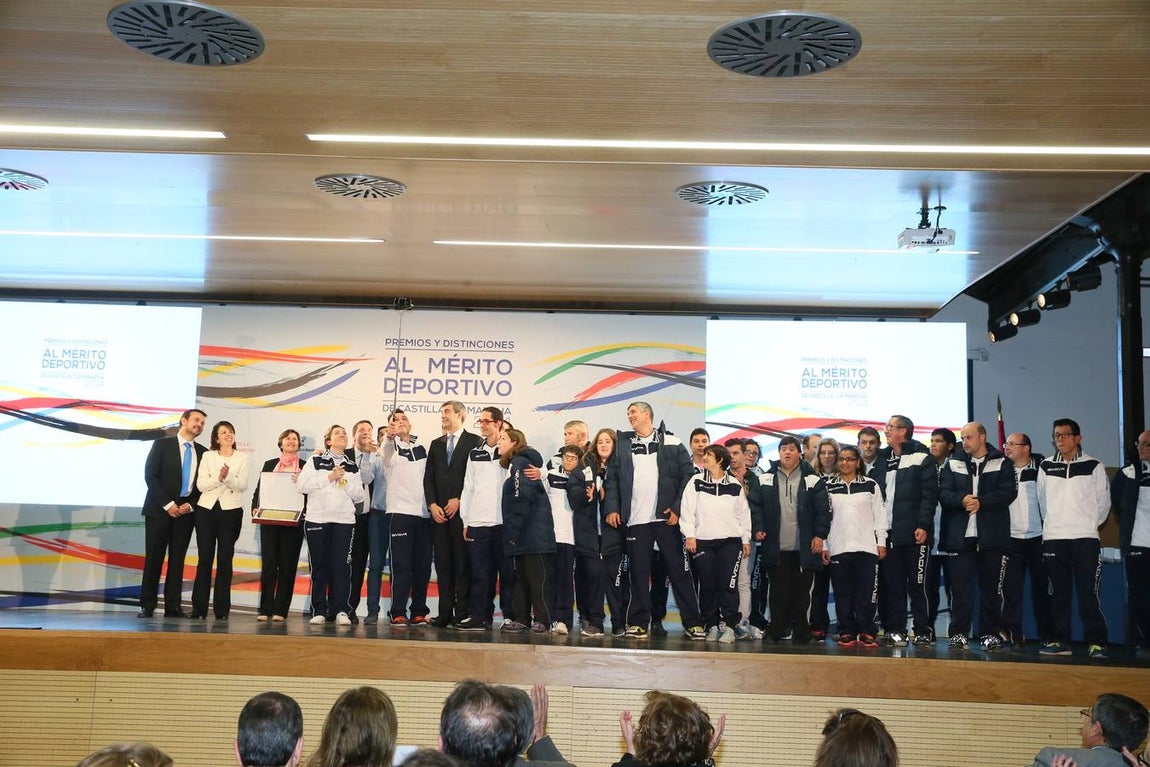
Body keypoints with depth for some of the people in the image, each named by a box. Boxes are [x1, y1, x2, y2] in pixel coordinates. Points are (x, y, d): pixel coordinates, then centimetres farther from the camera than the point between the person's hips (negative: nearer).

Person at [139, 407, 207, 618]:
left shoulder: (202, 452, 11)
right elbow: (150, 476, -5)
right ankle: (147, 606, 4)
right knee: (154, 559, -2)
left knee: (177, 560, 3)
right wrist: (167, 504, -11)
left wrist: (191, 505, -5)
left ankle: (173, 606, 4)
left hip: (186, 511, 3)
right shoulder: (162, 444, 1)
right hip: (159, 509, -3)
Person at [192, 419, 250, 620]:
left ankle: (222, 609, 3)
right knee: (205, 558, 0)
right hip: (207, 508, 1)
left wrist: (228, 476, -21)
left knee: (225, 560, 0)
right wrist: (218, 478, -17)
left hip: (231, 511, -1)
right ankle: (199, 608, 4)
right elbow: (200, 484, 0)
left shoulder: (242, 457, 7)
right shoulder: (208, 456, 9)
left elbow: (242, 485, -4)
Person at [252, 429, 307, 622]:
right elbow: (258, 489, 12)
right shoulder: (269, 464, 15)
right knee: (268, 563, -2)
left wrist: (301, 482, -14)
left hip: (293, 522, -1)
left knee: (287, 565, -2)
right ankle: (265, 609, 2)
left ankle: (280, 609, 3)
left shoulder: (304, 467, 9)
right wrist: (255, 508, -3)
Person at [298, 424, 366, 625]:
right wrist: (329, 477, -7)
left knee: (342, 565, -6)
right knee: (319, 566, 1)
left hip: (344, 521, 1)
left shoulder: (353, 467, 17)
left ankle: (341, 610, -3)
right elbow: (302, 485, -4)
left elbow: (360, 496, 11)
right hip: (317, 519, -1)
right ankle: (319, 611, 7)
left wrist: (346, 482, -4)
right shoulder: (316, 461, 9)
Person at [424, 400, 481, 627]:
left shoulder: (474, 442, 2)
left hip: (462, 510, -5)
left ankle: (463, 613, -2)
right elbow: (428, 478, 14)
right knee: (443, 563, 4)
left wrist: (459, 500, -10)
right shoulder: (436, 444, 19)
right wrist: (432, 504, 0)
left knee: (463, 563, -5)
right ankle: (445, 612, 6)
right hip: (439, 511, 5)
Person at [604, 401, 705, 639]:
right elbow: (611, 479, 9)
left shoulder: (671, 443, 4)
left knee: (679, 570, 1)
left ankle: (693, 623, 5)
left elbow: (688, 475, 0)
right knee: (639, 573, 4)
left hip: (666, 518, -2)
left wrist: (677, 508, -8)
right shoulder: (623, 445, 12)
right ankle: (638, 623, 10)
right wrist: (612, 508, -3)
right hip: (636, 520, 2)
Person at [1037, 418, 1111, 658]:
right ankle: (1059, 641, 10)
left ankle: (1096, 643, 0)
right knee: (1058, 593, 6)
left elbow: (1103, 502, 7)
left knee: (1089, 593, -6)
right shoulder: (1046, 467, 8)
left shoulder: (1093, 466, 2)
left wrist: (1090, 523, 12)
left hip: (1085, 538, -2)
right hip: (1053, 538, 3)